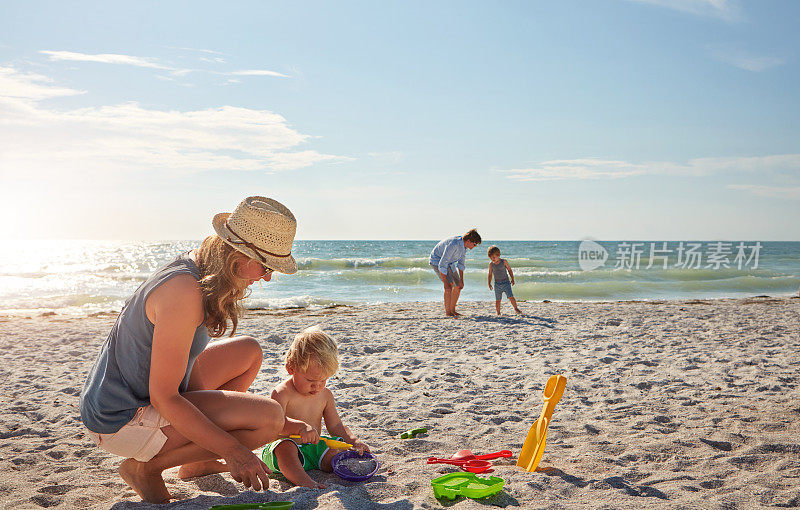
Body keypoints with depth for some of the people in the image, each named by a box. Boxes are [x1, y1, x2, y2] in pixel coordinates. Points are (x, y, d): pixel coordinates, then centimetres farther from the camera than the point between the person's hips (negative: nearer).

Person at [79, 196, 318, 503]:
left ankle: (197, 461, 19)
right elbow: (164, 399, -26)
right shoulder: (184, 291, -28)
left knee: (249, 351, 14)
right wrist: (233, 451, -23)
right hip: (119, 422, -10)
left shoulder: (198, 268, 3)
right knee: (268, 416, -20)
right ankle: (144, 466, -4)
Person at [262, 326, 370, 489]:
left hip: (314, 446, 7)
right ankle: (304, 481, -53)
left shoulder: (325, 395, 7)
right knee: (285, 447, -38)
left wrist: (353, 440, -4)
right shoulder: (282, 393, -13)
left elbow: (335, 425, 13)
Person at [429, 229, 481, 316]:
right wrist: (445, 283, -35)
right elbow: (442, 265, -36)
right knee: (449, 285, -21)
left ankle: (452, 310, 13)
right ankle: (447, 312, -13)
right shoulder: (453, 245, -37)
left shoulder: (464, 244, -9)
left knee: (458, 286, 3)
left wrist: (461, 280, -1)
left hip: (449, 262, 9)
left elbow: (461, 263, 3)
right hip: (437, 261, -9)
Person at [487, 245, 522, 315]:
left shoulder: (504, 262, -4)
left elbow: (509, 270, 6)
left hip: (506, 283, -2)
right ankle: (498, 313, 12)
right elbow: (490, 274, 12)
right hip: (497, 284, 2)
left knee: (511, 297, -10)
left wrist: (512, 279, 3)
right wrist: (489, 284, 7)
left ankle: (516, 308, 7)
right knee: (498, 300, 1)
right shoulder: (491, 264, 2)